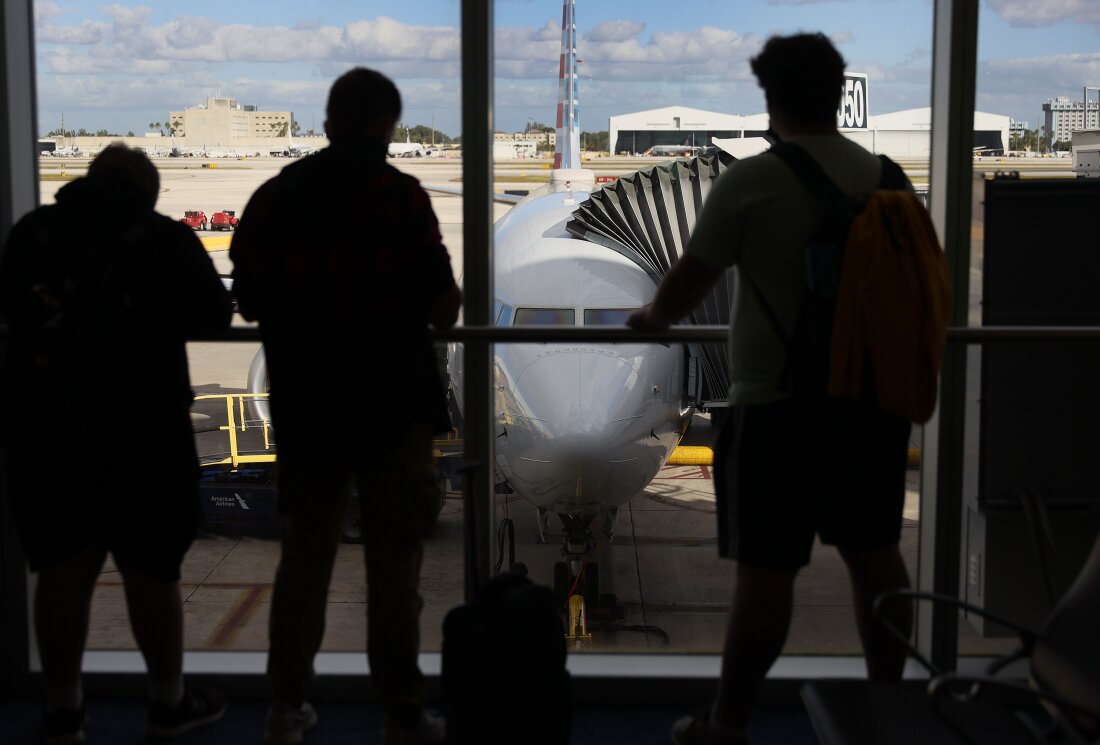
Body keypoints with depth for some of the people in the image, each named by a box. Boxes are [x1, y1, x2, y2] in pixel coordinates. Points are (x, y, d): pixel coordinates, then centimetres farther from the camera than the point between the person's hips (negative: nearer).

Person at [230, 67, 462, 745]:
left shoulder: (275, 197, 2)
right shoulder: (398, 195, -11)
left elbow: (251, 301, 8)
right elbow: (443, 308, -13)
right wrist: (447, 299, 9)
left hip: (305, 408, 4)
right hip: (392, 407, -4)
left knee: (304, 555, 14)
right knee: (394, 563, 4)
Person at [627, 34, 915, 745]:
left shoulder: (753, 180, -10)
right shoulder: (885, 177, 6)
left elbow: (691, 278, -5)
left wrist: (653, 316, 15)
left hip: (780, 404, -5)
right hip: (872, 396, 6)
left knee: (767, 569, 0)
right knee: (876, 554, 15)